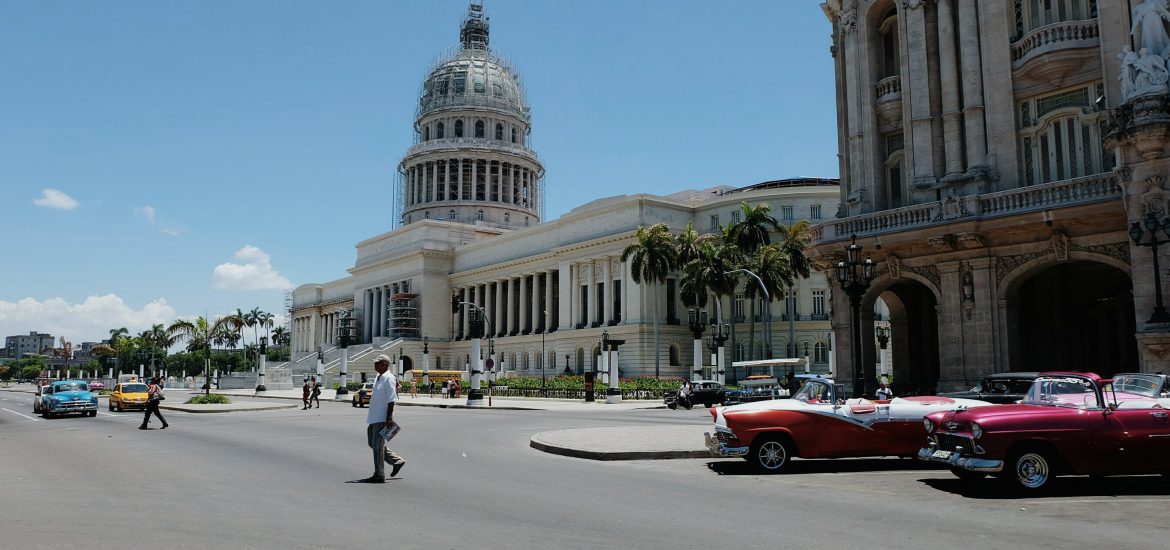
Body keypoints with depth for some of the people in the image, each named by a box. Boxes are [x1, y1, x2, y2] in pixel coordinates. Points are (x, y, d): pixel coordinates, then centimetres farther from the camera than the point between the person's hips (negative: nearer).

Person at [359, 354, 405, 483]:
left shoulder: (389, 378, -15)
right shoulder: (378, 377, 14)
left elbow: (391, 400, -20)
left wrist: (389, 417, -23)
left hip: (382, 418, -10)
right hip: (374, 417, 10)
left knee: (377, 445, -5)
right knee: (372, 443, 16)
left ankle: (379, 475, 5)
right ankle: (397, 461, 24)